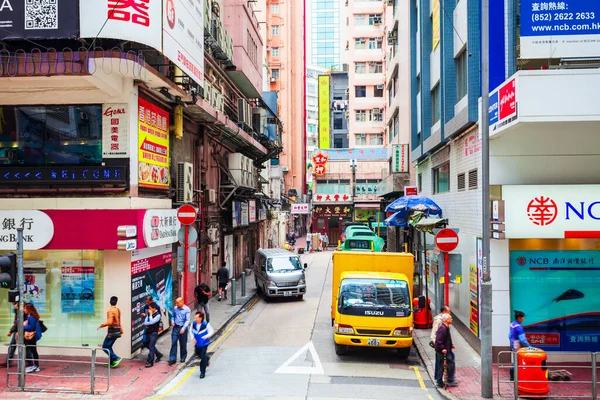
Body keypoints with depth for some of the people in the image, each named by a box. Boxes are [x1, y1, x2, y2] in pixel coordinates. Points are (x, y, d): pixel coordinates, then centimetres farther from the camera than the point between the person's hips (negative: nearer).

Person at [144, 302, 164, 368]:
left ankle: (150, 362, -1)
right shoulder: (149, 313, 6)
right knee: (149, 345, 18)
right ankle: (159, 354, 38)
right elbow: (145, 322, 3)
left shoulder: (158, 315, -13)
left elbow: (151, 322, -23)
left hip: (154, 333, -7)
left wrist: (151, 314, -16)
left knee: (151, 347, -6)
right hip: (148, 332, 7)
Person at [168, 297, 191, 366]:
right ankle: (172, 359, 5)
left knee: (183, 344, 9)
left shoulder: (187, 309, -12)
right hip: (175, 327, 3)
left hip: (183, 328, -3)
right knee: (173, 343, -1)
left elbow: (187, 320, -16)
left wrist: (183, 328, -28)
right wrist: (172, 321, -4)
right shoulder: (175, 308, 2)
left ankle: (183, 358, 26)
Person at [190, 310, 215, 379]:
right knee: (198, 354, 20)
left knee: (203, 357, -6)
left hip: (204, 343, -5)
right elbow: (191, 331, 8)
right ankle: (206, 358, 53)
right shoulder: (193, 323, -10)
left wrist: (206, 336, -26)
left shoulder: (206, 324, -20)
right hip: (197, 343, 5)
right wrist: (193, 338, -6)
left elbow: (211, 331, -8)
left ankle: (202, 372, 8)